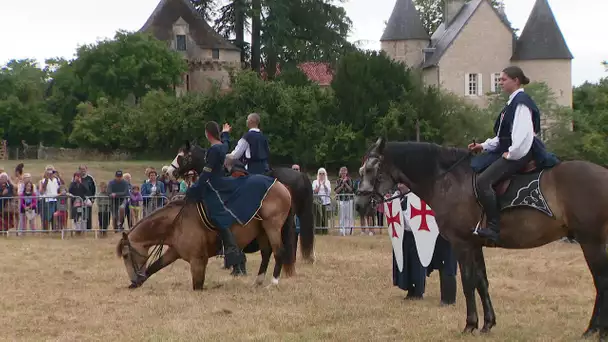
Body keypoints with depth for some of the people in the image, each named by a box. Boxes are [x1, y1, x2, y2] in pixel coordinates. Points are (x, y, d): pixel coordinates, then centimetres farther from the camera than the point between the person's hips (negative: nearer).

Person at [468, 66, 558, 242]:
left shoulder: (521, 102, -13)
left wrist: (511, 154, -19)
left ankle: (493, 228, -26)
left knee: (483, 181, -25)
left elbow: (523, 133, -23)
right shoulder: (513, 102, 19)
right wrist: (484, 146, 15)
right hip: (507, 151, 11)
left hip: (518, 153, -11)